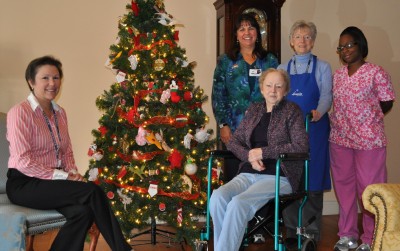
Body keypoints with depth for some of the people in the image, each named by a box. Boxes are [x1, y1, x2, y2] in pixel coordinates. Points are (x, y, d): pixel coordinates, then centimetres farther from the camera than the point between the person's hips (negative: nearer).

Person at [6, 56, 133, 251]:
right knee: (92, 191, -25)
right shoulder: (20, 112, -12)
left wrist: (72, 172, -6)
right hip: (25, 184, -7)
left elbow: (66, 152, 16)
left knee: (83, 211, -26)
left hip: (51, 182, 7)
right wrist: (63, 176, -19)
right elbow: (23, 162, -18)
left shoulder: (60, 112, 11)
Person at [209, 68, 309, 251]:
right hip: (248, 174, 5)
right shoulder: (253, 110, 16)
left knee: (238, 203, -32)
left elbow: (301, 147, -8)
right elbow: (234, 141, 15)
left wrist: (263, 152, -10)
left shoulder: (292, 111, 3)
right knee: (218, 197, -27)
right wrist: (250, 156, -7)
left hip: (278, 176, -4)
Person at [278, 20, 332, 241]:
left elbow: (326, 95, -4)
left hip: (313, 129, -2)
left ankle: (311, 233, 3)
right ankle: (292, 230, 12)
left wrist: (319, 112, -25)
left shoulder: (322, 67, 7)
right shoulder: (282, 69, 15)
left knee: (312, 180, -5)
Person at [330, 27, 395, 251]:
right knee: (344, 186, 12)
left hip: (369, 139, -6)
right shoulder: (338, 75, 8)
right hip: (340, 138, 6)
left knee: (369, 189, 2)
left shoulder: (376, 73, -9)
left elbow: (386, 105, -4)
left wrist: (366, 119, 1)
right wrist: (343, 121, 3)